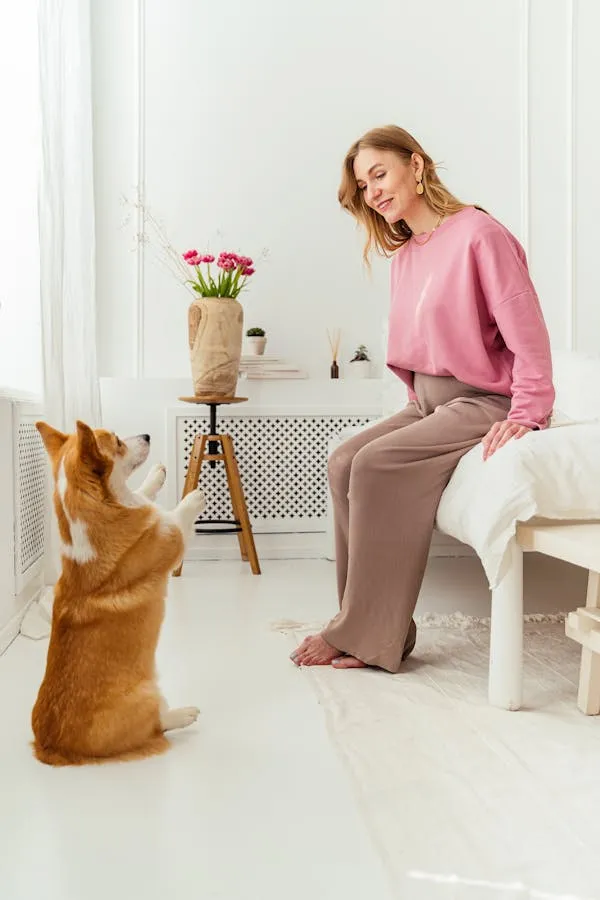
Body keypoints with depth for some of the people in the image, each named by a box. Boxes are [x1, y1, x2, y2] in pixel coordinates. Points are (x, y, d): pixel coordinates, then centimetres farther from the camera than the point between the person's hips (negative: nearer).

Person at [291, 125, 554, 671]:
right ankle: (383, 627, -7)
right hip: (430, 402, 8)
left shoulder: (478, 234, -12)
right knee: (344, 461, -12)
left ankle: (366, 636, -14)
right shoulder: (404, 252, 14)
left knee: (377, 464, -25)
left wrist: (526, 414, -23)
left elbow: (528, 334, -16)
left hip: (486, 402, -8)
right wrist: (420, 400, 6)